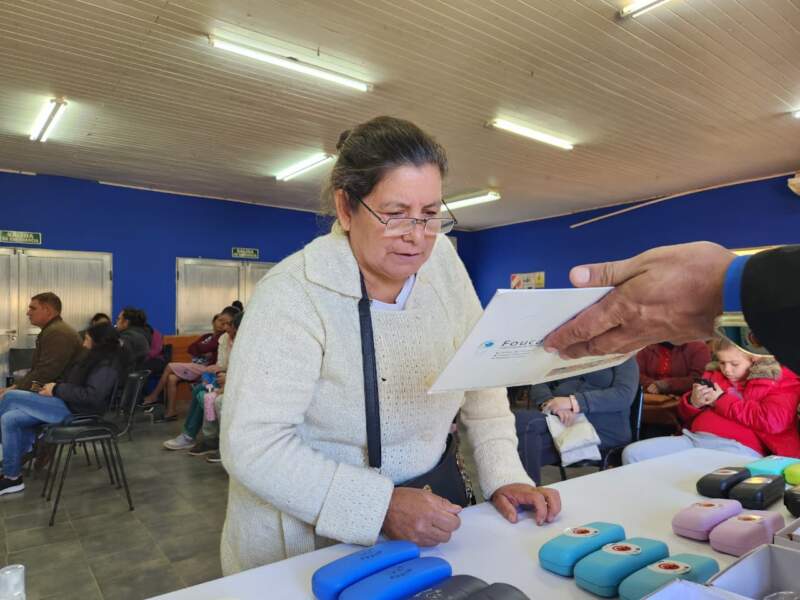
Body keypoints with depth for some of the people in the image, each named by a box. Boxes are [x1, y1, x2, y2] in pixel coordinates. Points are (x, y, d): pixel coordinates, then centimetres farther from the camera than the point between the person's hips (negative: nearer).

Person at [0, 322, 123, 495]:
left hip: (74, 411, -10)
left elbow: (91, 395, -26)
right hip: (68, 405, 10)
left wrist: (57, 389, -17)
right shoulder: (98, 357, 14)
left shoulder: (107, 365, -17)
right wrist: (56, 387, 4)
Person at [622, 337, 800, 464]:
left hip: (738, 447, -6)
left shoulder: (779, 381, 9)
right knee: (633, 454, -15)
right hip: (694, 438, 6)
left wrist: (723, 401, -5)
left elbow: (773, 421, -12)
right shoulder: (715, 374, 24)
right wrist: (693, 403, 4)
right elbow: (686, 416, 30)